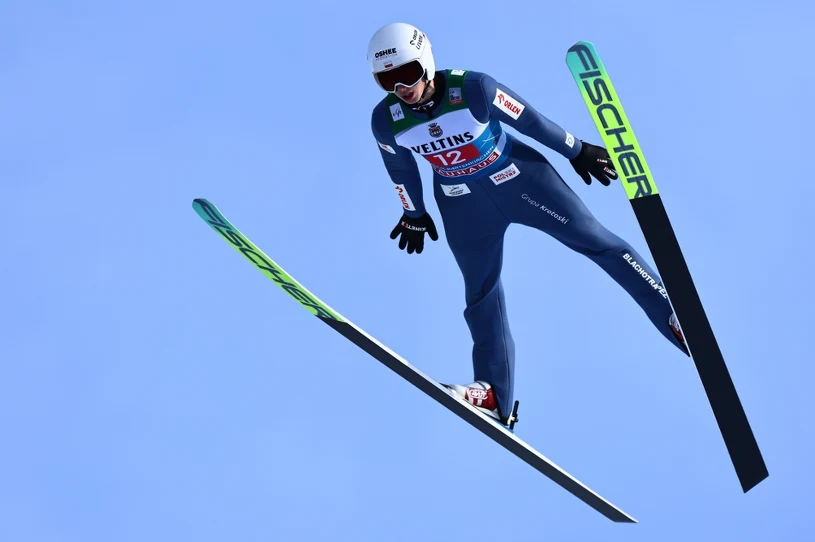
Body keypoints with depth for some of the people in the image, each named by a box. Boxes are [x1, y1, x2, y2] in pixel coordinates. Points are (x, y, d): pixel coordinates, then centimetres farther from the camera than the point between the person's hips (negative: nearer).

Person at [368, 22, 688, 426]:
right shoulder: (386, 121, -17)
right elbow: (401, 170, 3)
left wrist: (577, 151, -3)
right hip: (463, 206, 3)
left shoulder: (473, 89, -29)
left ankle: (679, 319, 4)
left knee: (595, 241, -2)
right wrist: (414, 215, 16)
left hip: (518, 178, -3)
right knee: (480, 293, 2)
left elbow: (529, 119, -15)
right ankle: (493, 394, 7)